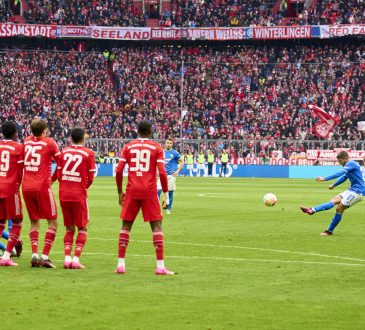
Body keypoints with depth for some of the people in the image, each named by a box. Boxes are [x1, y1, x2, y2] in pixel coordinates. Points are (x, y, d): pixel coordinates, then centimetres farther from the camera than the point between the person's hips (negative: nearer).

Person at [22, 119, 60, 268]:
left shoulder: (27, 141, 9)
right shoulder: (49, 142, -3)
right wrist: (53, 179, 15)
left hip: (26, 187, 5)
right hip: (42, 187, -5)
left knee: (34, 222, 15)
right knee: (53, 222, 4)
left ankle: (34, 255, 1)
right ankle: (45, 257, -7)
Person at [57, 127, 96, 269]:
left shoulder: (64, 152, 5)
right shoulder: (88, 153, -4)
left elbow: (59, 174, 5)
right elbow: (90, 177, -3)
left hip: (64, 194, 3)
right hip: (79, 194, -3)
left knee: (69, 229, 14)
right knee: (82, 229, 8)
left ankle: (67, 258, 0)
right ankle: (76, 259, -5)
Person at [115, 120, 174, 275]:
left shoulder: (128, 147, 8)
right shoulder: (157, 148, 3)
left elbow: (119, 171, 1)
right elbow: (162, 172, -6)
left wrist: (120, 192, 12)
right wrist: (165, 194, 0)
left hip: (132, 191, 2)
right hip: (149, 191, -2)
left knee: (126, 225, 11)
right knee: (157, 225, 2)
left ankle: (121, 264, 5)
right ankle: (160, 266, -6)